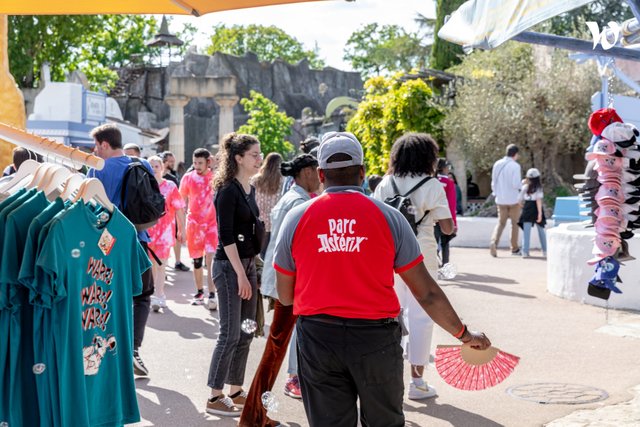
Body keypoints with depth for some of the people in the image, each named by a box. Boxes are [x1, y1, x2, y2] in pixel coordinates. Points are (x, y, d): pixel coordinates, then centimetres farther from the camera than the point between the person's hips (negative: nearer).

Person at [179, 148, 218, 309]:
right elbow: (182, 202, 8)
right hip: (194, 223, 2)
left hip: (212, 223, -2)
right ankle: (199, 292, 25)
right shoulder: (188, 178, 1)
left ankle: (212, 295, -12)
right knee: (196, 261, 10)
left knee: (210, 259, -13)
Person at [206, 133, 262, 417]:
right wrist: (240, 274, -19)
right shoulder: (228, 190, -13)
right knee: (230, 334, -6)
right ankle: (215, 398, 3)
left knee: (246, 333, 11)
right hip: (229, 266, -8)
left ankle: (236, 391, 20)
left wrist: (251, 269, 14)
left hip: (248, 264, 8)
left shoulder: (250, 190, 12)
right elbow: (226, 236, -17)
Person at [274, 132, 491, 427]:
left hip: (317, 338, 1)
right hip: (376, 337, -1)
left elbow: (284, 296, 7)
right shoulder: (389, 217, -2)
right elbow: (426, 293, 0)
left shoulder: (296, 218, 1)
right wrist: (464, 334, 11)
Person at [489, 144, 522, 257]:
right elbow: (516, 184, -18)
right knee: (515, 223, 10)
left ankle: (494, 242, -15)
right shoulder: (515, 166, -13)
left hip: (500, 199, 4)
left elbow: (493, 182, 8)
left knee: (501, 223, 9)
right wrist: (521, 185, 3)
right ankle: (514, 248, 15)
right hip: (513, 199, -4)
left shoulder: (497, 164, 3)